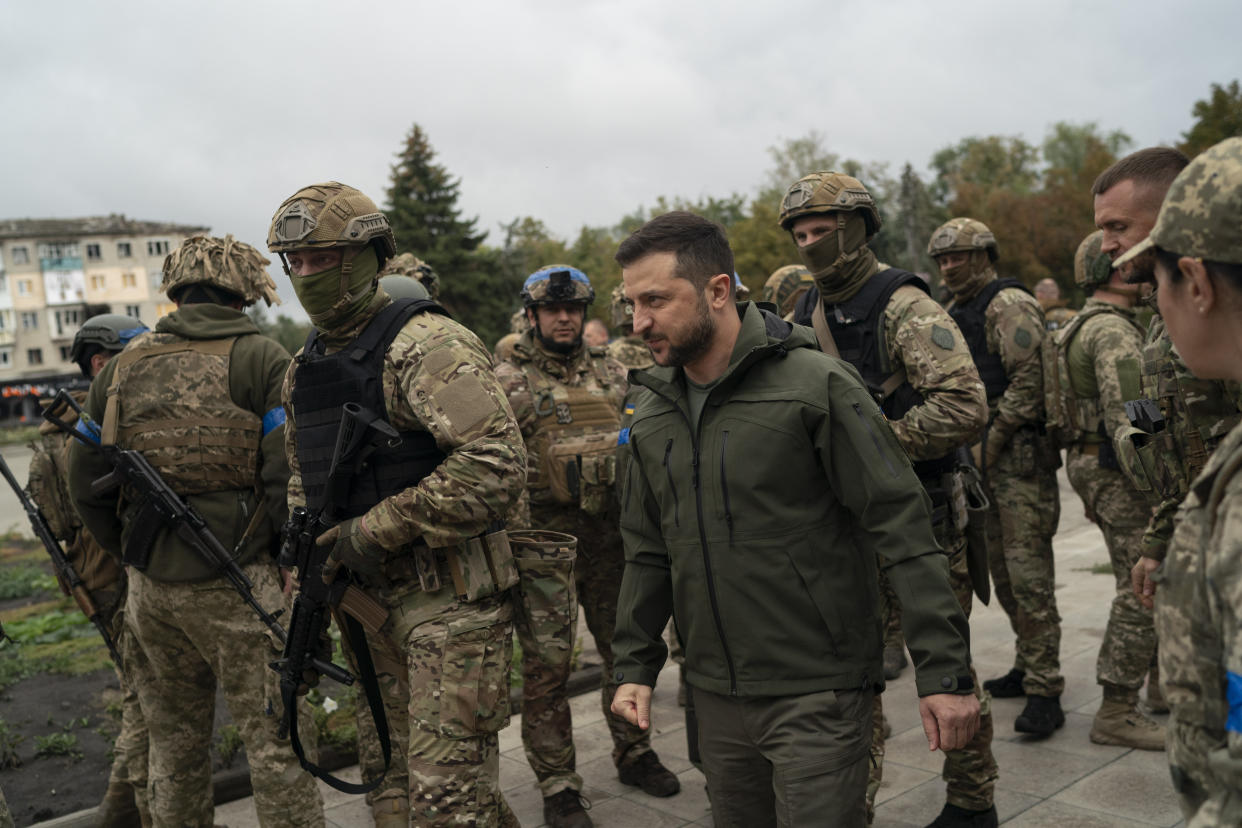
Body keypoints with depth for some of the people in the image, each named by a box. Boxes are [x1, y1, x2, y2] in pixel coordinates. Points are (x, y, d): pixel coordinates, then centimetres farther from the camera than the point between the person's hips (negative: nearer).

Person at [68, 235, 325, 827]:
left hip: (148, 586, 5)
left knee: (173, 745, 19)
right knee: (276, 743, 3)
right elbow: (289, 479, -15)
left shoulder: (124, 366, 9)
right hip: (235, 583, -5)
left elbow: (84, 484, 13)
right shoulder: (260, 360, -6)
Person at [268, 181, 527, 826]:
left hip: (452, 598, -8)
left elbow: (496, 463, -26)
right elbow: (305, 487, 21)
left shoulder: (424, 344, -16)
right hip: (379, 600, 8)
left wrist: (377, 529, -20)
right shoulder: (302, 370, 12)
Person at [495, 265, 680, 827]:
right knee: (546, 664, 1)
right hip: (544, 538, -4)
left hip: (612, 533, 5)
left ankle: (633, 751, 34)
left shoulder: (611, 373, 11)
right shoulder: (507, 381, -3)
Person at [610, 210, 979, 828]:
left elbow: (902, 528, -15)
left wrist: (945, 673, -17)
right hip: (715, 695, 6)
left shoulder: (815, 385, -14)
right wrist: (635, 666, 12)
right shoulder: (651, 414, 6)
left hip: (816, 694, -6)